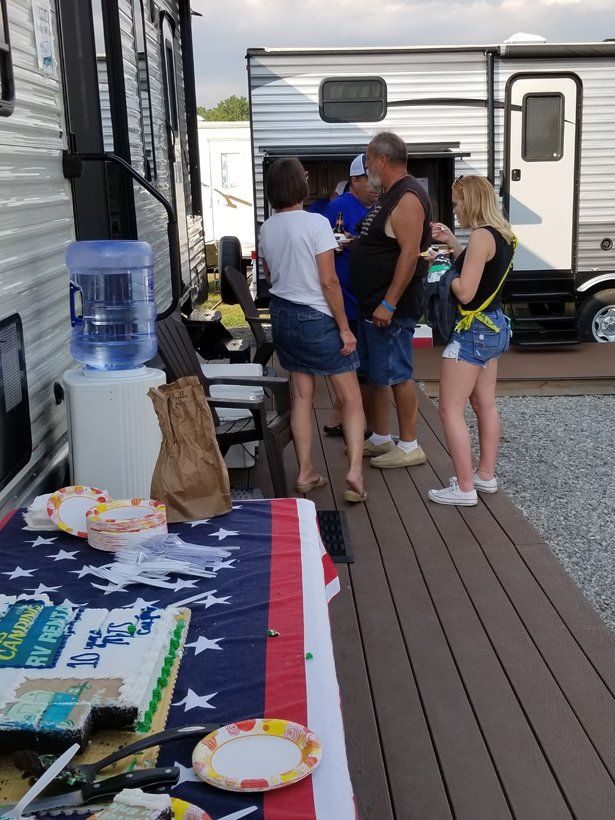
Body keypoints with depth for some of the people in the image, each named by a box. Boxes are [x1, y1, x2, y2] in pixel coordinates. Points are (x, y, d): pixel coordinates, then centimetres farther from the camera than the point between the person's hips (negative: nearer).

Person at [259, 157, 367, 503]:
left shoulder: (267, 228, 3)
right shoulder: (316, 223, -16)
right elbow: (328, 281, -17)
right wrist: (344, 328, -12)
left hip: (283, 314, 6)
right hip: (316, 318, -6)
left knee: (302, 395, 12)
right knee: (351, 397, 1)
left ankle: (306, 473, 15)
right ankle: (355, 471, -10)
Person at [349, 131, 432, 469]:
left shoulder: (407, 198, -17)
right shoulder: (389, 196, 16)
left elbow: (410, 253, -24)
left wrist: (388, 303, -27)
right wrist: (350, 242, 14)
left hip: (391, 307, -11)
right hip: (373, 304, 11)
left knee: (396, 374, -4)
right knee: (371, 374, 16)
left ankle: (409, 446, 6)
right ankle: (380, 438, 28)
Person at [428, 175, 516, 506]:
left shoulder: (481, 236, -20)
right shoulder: (502, 235, 8)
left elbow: (465, 292, -23)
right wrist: (451, 243, 13)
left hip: (474, 330, -10)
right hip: (495, 326, 10)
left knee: (451, 410, -4)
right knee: (485, 405, 17)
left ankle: (464, 488, -2)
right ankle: (486, 475, 27)